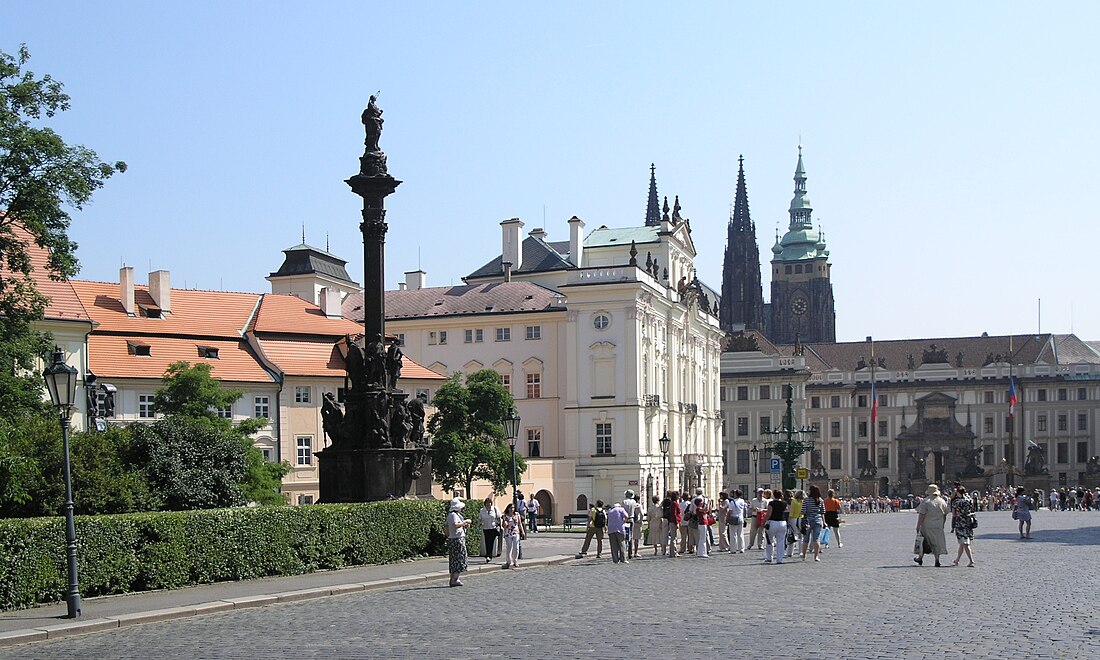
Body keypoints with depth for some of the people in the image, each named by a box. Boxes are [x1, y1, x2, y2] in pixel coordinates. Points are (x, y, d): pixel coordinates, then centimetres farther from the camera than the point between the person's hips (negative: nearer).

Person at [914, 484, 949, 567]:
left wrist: (918, 526, -9)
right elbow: (945, 515, 13)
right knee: (937, 543, 6)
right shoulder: (942, 502, 5)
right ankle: (937, 560, 0)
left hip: (927, 526, -3)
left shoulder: (926, 501, -11)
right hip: (938, 526, 3)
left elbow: (921, 515, -13)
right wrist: (942, 525, 24)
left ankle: (920, 558, 21)